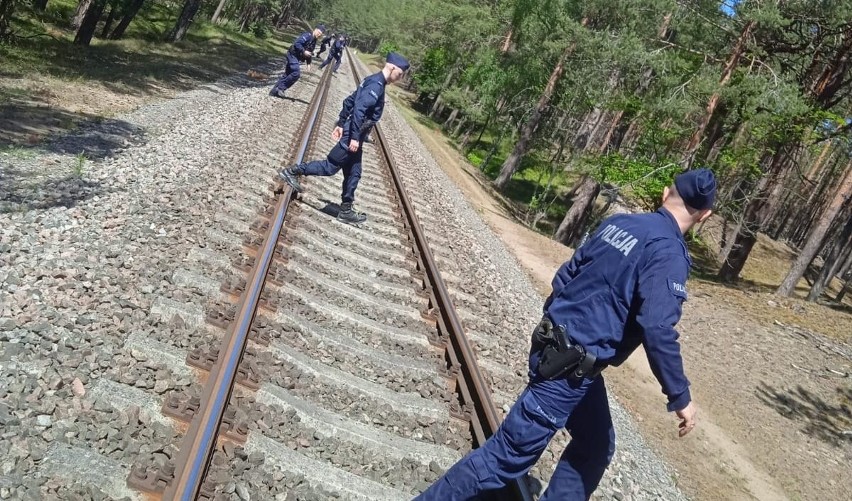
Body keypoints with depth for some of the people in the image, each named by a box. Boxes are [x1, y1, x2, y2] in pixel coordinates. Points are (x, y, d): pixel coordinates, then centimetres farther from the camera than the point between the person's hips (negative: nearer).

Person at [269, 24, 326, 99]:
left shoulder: (314, 41, 15)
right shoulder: (307, 35, -14)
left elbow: (310, 52, 23)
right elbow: (297, 43, -23)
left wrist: (308, 62, 14)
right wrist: (304, 51, -26)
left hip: (296, 57, 9)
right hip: (293, 54, -9)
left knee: (287, 74, 9)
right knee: (296, 73, -20)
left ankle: (274, 91, 15)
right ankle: (280, 88, -11)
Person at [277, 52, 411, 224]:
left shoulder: (372, 81, 13)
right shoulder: (376, 84, -18)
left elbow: (349, 101, 18)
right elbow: (359, 109, -26)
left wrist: (340, 124, 19)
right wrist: (354, 137, -26)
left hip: (353, 134, 10)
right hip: (353, 135, -10)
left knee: (353, 173, 12)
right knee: (330, 167, -4)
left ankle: (346, 210, 18)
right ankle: (292, 172, 3)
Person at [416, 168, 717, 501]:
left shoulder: (619, 222, 8)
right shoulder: (669, 253, -16)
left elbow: (565, 276, 15)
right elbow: (658, 330, -25)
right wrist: (680, 397, -14)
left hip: (556, 348, 9)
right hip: (572, 366, -9)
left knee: (595, 445, 22)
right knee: (510, 455, 0)